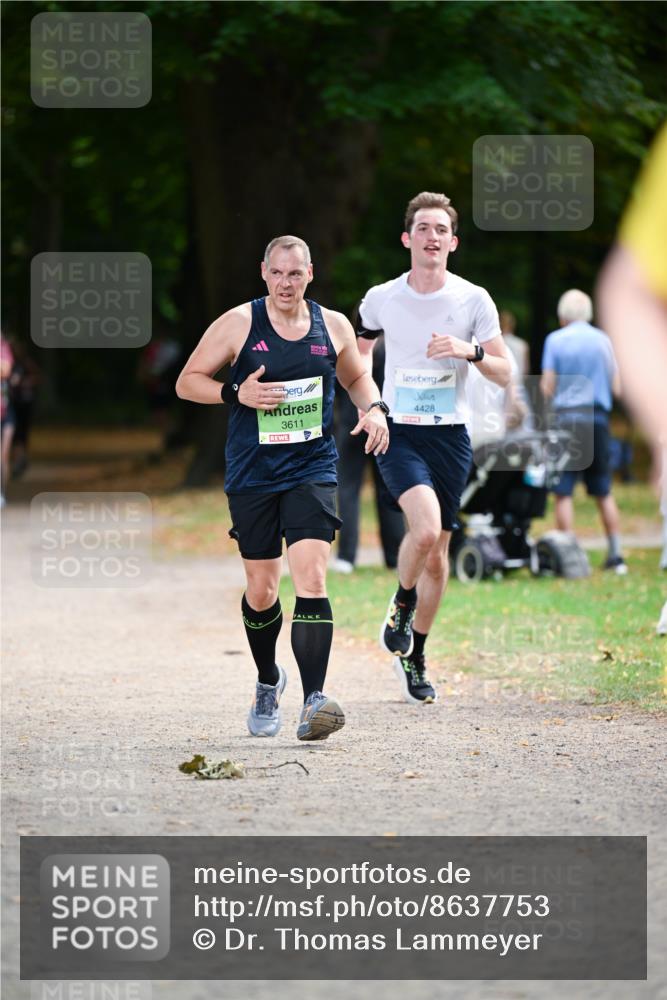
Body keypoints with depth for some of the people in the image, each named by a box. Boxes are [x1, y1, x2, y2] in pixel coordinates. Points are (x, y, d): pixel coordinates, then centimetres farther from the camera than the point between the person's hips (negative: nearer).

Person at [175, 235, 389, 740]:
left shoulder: (333, 326, 4)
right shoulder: (238, 324, -3)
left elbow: (357, 377, 22)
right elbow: (187, 382, 2)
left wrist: (374, 407, 1)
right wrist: (237, 393, -15)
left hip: (312, 470, 0)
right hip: (252, 475, 0)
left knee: (311, 577, -18)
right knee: (261, 589, 9)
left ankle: (314, 699, -23)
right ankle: (269, 682, 36)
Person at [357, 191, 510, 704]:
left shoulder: (474, 300, -1)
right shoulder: (381, 298, 0)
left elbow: (504, 375, 2)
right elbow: (355, 356, 18)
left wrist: (471, 350, -17)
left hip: (451, 436, 2)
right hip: (398, 433, -2)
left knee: (437, 550, 7)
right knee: (426, 527, -26)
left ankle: (414, 656, 24)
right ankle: (400, 607, 3)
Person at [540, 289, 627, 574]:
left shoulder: (555, 340, -2)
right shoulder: (603, 340, 6)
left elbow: (547, 389, -5)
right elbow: (616, 388, 6)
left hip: (566, 419, -3)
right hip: (598, 418, 3)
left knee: (563, 492, 0)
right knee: (604, 492, 12)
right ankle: (616, 555, 11)